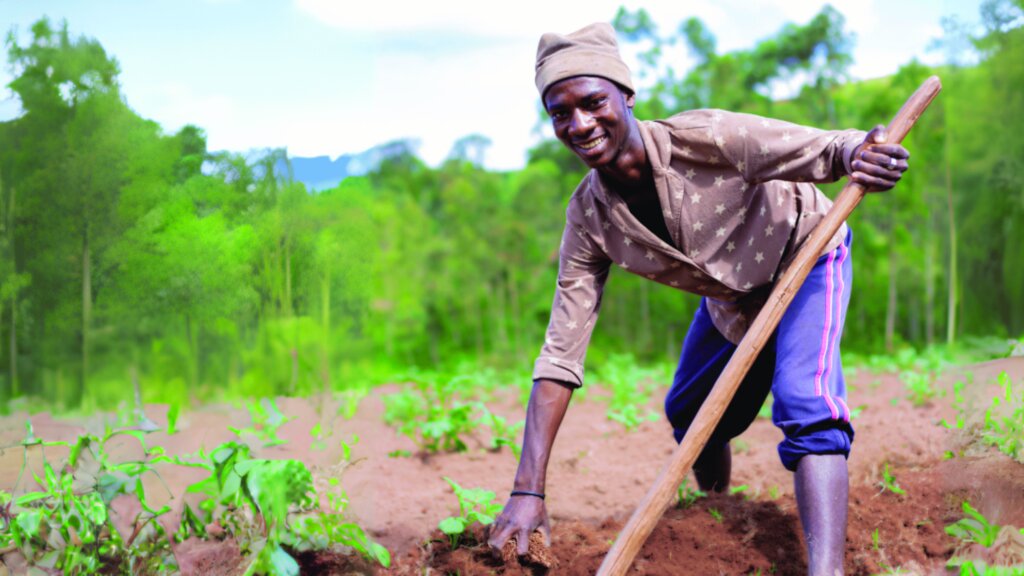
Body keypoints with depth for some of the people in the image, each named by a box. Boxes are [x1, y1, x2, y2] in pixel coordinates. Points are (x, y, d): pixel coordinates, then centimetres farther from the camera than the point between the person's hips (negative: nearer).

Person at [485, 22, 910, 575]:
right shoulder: (588, 219, -23)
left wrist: (860, 154, -62)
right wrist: (526, 491, -30)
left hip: (802, 256, -5)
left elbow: (830, 148, -33)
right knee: (688, 415, 16)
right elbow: (561, 353, -23)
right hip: (730, 294, 5)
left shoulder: (706, 138, -37)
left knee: (806, 404, -28)